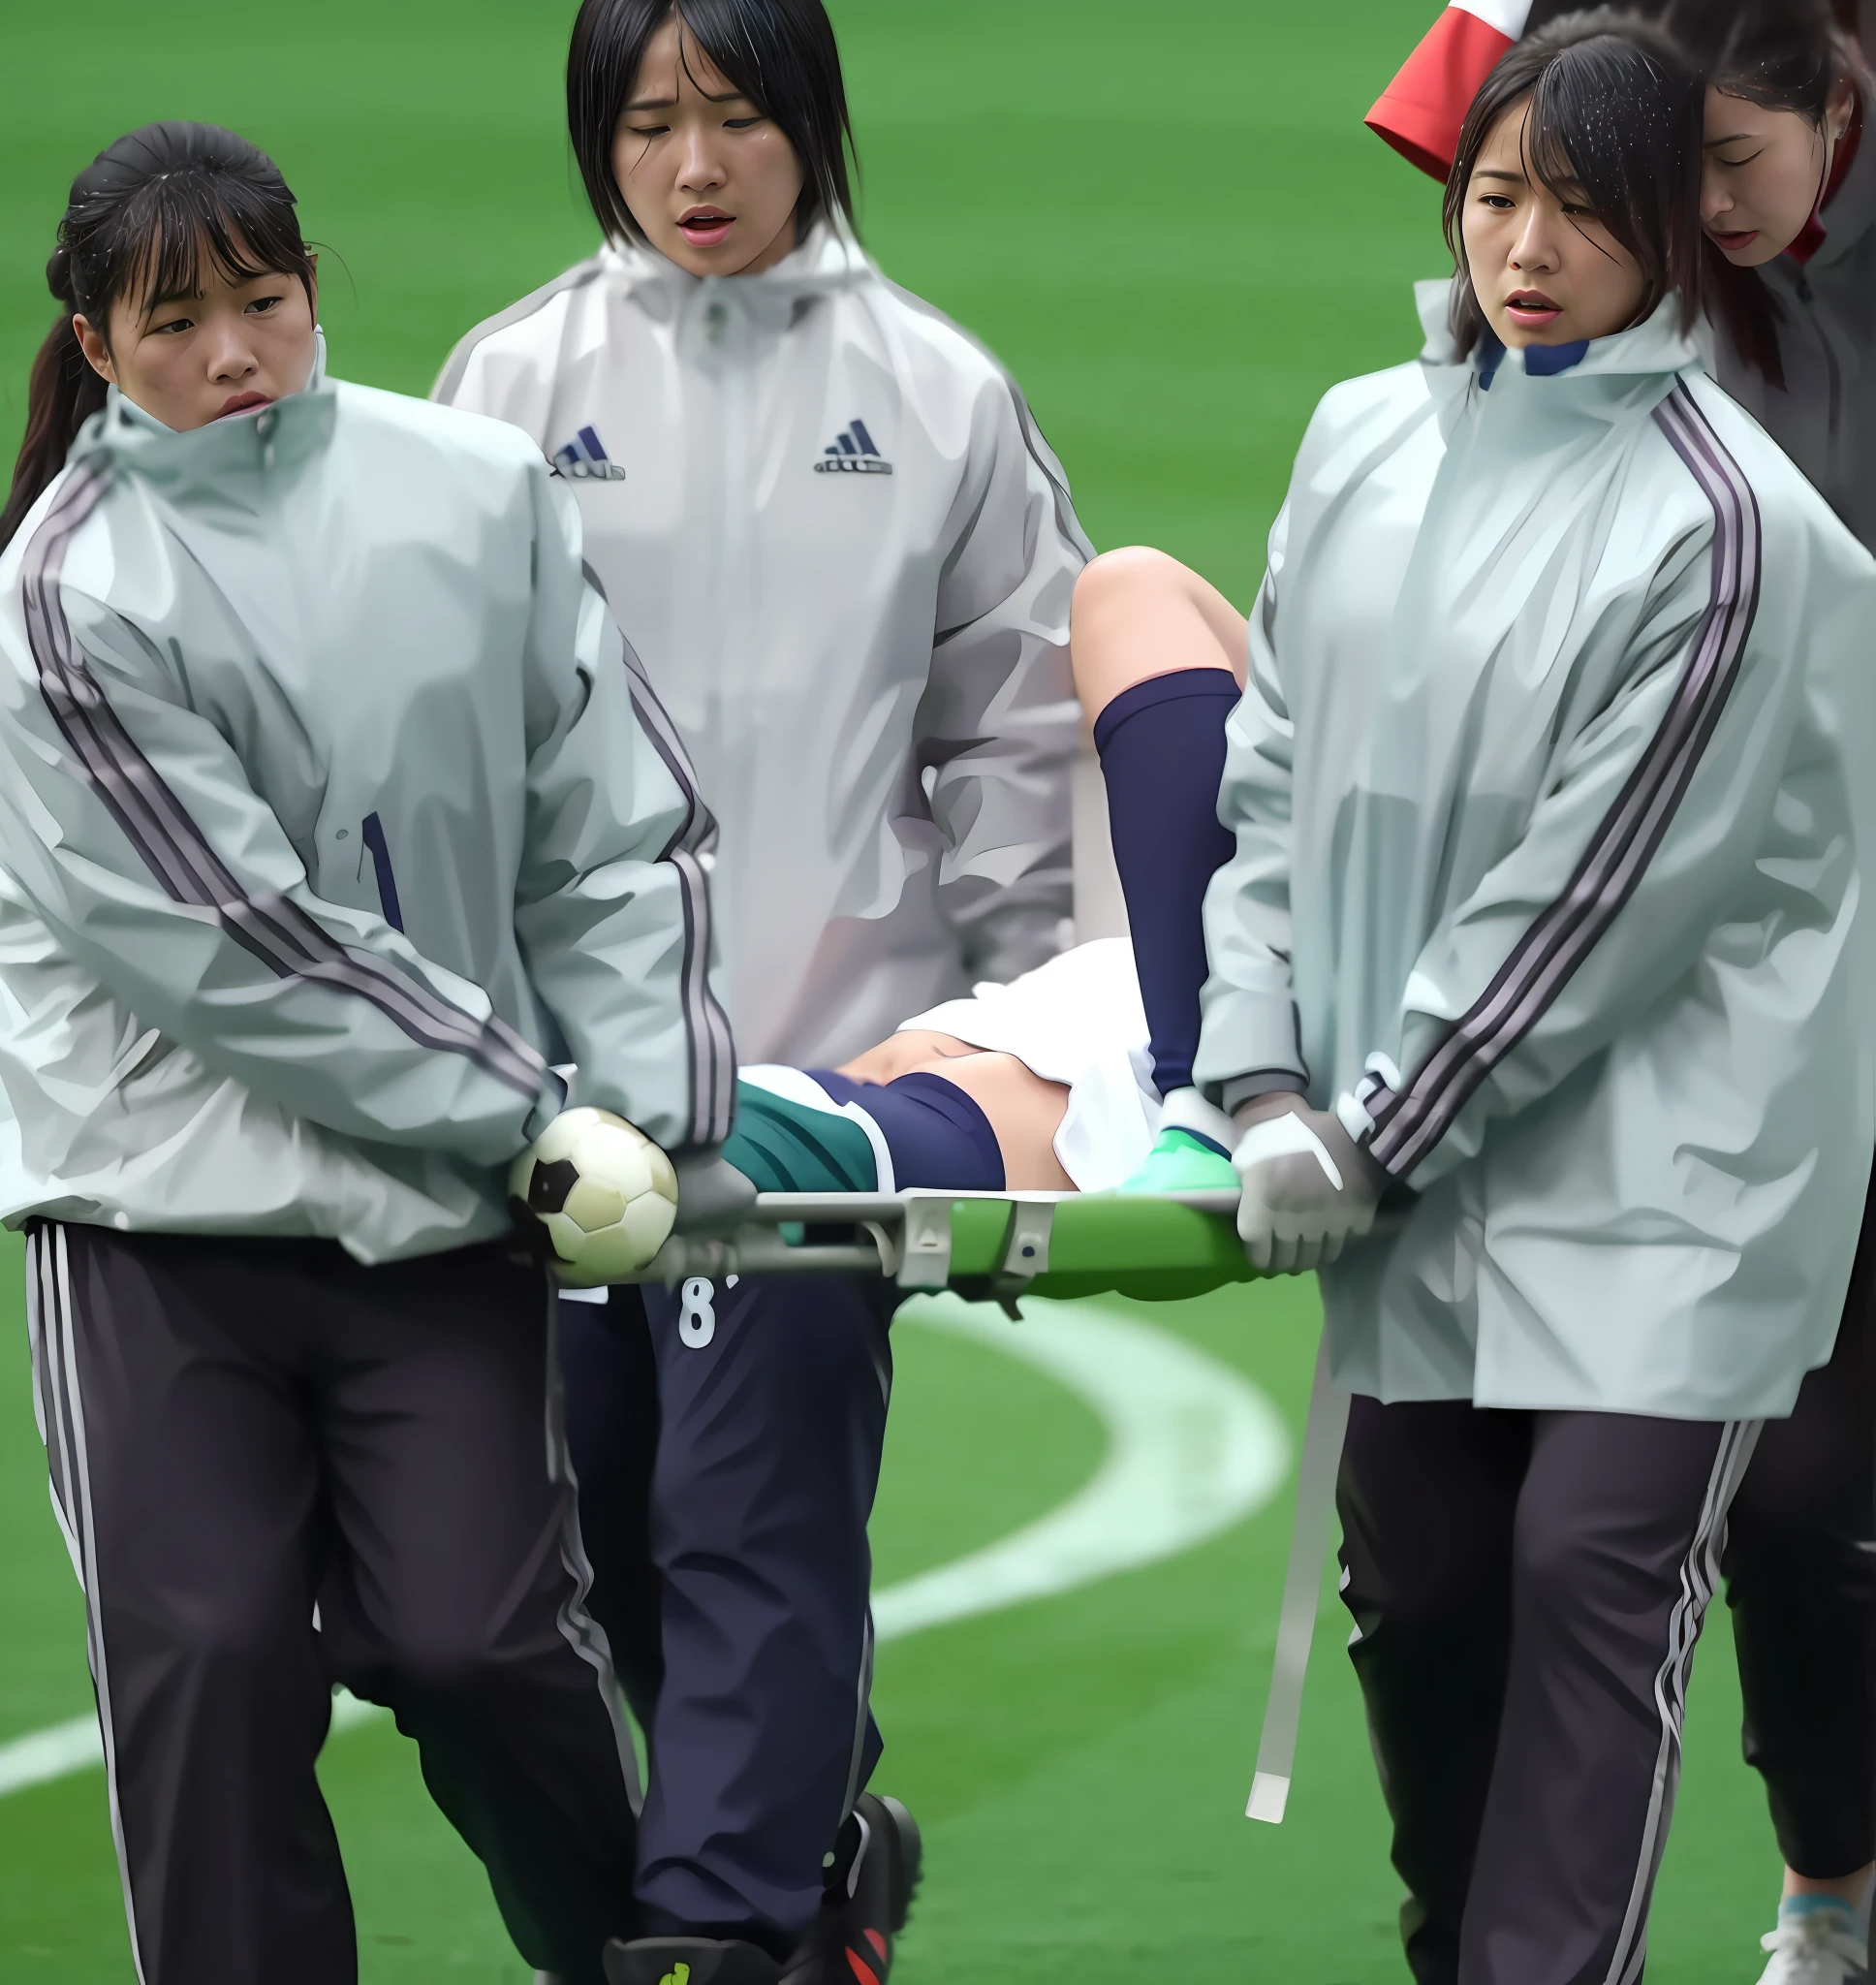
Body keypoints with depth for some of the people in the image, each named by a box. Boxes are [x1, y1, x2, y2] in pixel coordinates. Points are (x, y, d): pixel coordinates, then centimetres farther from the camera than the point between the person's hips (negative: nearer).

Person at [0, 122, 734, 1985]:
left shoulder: (480, 496, -1)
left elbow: (609, 830, 5)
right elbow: (237, 947, -12)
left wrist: (640, 1103, -7)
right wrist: (527, 1111, -11)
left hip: (444, 1202, 1)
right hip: (163, 1195, -1)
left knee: (476, 1636, -5)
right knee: (207, 1662, -5)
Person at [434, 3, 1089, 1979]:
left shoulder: (936, 396, 3)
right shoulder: (517, 381, 4)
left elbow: (1014, 728, 8)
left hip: (823, 1049, -2)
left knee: (753, 1520, -9)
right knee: (613, 1503, 9)